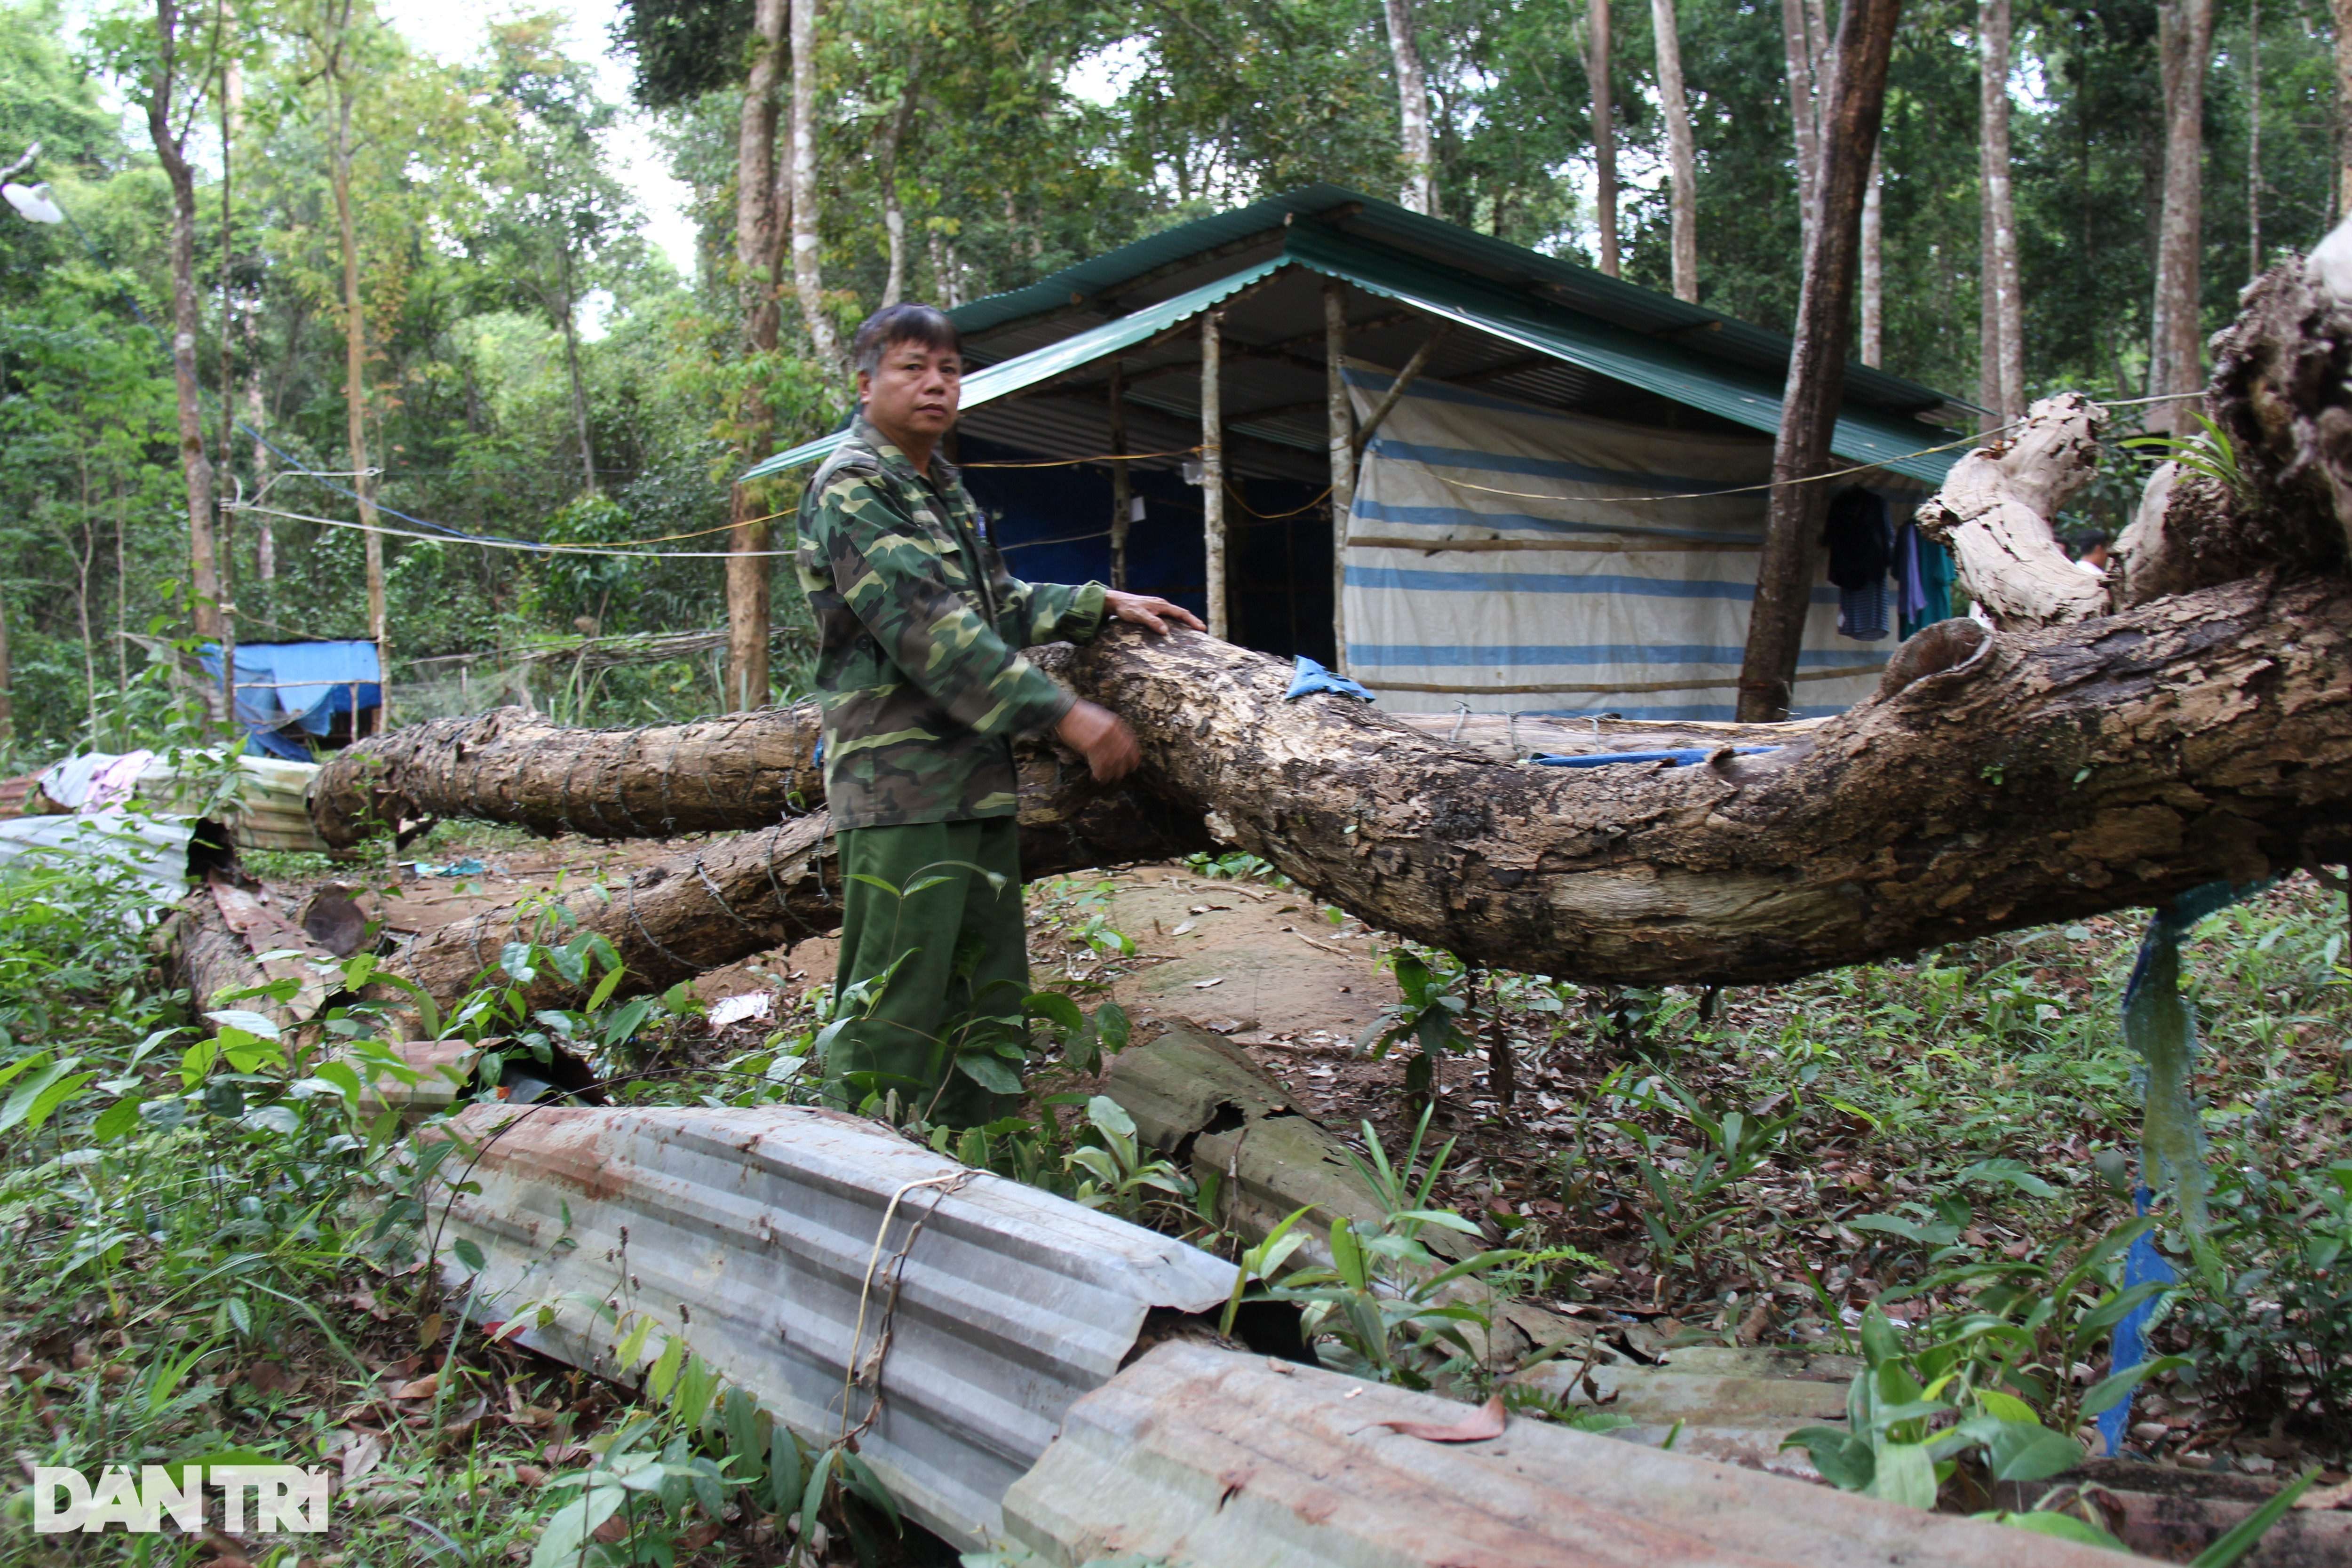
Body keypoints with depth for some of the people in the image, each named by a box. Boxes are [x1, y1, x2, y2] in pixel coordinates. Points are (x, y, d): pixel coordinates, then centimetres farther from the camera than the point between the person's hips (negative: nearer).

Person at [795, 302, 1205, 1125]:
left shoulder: (943, 487, 19)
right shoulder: (852, 487, -11)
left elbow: (999, 603, 29)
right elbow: (931, 631, -21)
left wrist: (1103, 603, 16)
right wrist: (1066, 713, -24)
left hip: (978, 779, 10)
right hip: (903, 782, -10)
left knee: (990, 992, 15)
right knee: (893, 1000, -6)